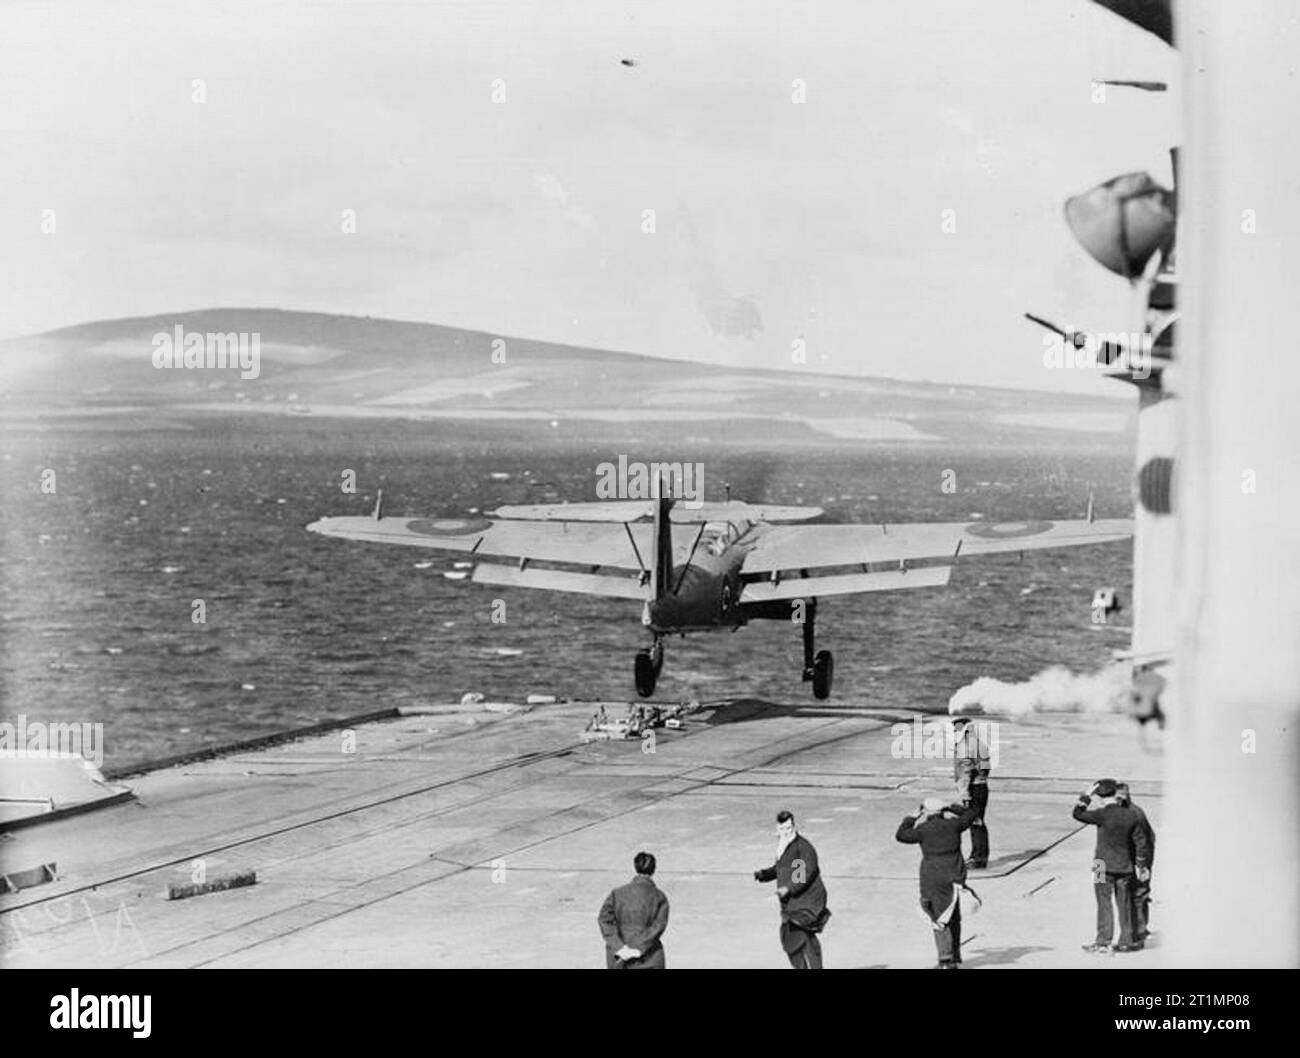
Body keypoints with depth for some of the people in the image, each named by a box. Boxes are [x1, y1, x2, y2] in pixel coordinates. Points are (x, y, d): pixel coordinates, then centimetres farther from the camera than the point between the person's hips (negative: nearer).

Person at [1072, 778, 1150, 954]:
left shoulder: (1103, 815, -15)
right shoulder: (1131, 815, 1)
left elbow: (1078, 814, -9)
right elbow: (1140, 841, 7)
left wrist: (1086, 796, -1)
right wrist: (1141, 865, 16)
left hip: (1105, 866, -5)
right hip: (1125, 865, 5)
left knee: (1104, 904, -1)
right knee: (1124, 905, 12)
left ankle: (1103, 943, -2)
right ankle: (1126, 941, 18)